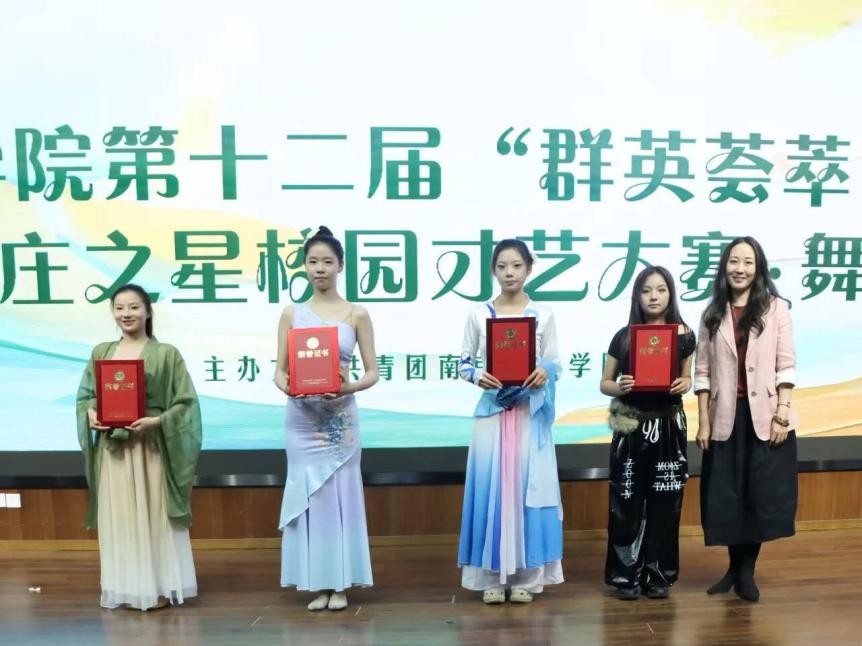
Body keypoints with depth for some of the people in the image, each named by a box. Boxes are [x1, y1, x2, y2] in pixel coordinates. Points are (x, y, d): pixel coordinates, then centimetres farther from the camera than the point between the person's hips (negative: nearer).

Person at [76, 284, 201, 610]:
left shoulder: (166, 353, -2)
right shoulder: (100, 352, 10)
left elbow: (186, 401, -5)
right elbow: (85, 396, 13)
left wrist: (156, 421, -19)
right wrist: (91, 415, -8)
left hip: (151, 448, -4)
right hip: (112, 449, 4)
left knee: (155, 516, 2)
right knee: (118, 517, 9)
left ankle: (160, 587, 14)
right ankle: (126, 587, 22)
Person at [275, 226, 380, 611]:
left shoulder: (357, 314, 0)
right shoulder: (292, 314, 4)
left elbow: (372, 371, -1)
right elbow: (279, 371, 4)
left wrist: (351, 387, -20)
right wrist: (288, 387, -18)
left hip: (341, 416, -1)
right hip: (302, 418, 1)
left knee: (341, 494, 4)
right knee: (309, 495, 6)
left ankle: (340, 584, 17)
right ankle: (318, 583, 18)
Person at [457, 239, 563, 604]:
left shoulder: (543, 315, 4)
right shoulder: (478, 315, 4)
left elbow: (554, 364, 3)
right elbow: (463, 363, 5)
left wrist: (544, 373, -20)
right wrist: (477, 376, -16)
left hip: (530, 414, 0)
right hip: (492, 412, 0)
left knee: (527, 489, 3)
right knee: (490, 489, 1)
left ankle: (525, 576, 16)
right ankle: (492, 577, 13)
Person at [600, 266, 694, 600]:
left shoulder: (684, 335, 1)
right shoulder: (623, 336, -2)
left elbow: (686, 377, 13)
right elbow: (604, 383, 3)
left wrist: (684, 384, -9)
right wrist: (620, 387, -18)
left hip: (668, 427, 1)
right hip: (631, 428, -1)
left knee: (664, 502, 7)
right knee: (627, 503, 2)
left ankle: (658, 574, 21)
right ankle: (626, 574, 15)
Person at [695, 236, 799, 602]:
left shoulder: (776, 308, 1)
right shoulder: (713, 314, 5)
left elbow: (786, 366, -3)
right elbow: (703, 372, 3)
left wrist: (782, 414, -10)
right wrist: (703, 421, -1)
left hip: (765, 415, -2)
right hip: (726, 417, 2)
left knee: (762, 493, 4)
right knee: (727, 495, 8)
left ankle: (747, 571, 19)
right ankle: (734, 568, 25)